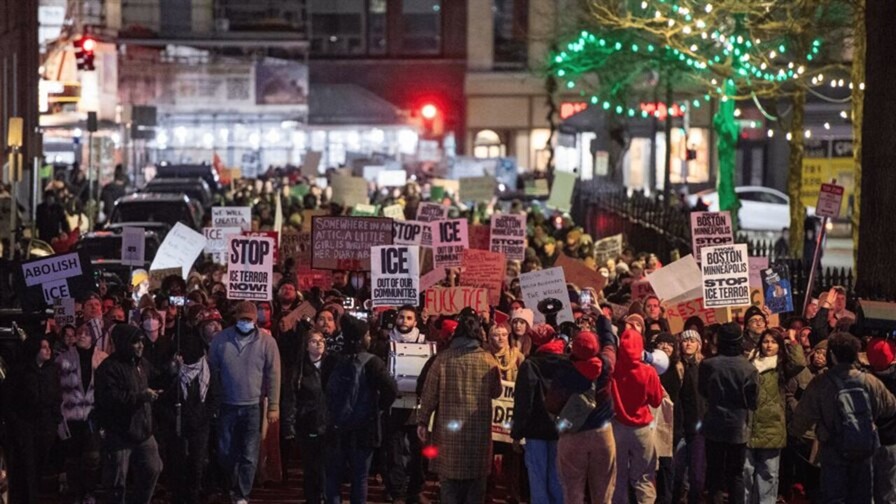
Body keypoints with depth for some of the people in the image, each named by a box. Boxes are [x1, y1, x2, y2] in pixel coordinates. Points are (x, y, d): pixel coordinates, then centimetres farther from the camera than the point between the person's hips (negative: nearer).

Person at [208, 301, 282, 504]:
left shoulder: (266, 341, -6)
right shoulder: (221, 339, -1)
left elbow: (273, 375, -4)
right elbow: (212, 369, 4)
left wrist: (273, 406, -6)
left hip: (254, 406, -2)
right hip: (227, 405, 2)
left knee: (249, 455, 0)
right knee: (225, 453, 10)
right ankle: (235, 485, 34)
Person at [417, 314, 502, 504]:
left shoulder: (443, 358, -4)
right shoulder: (487, 359, -2)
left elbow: (430, 393, -4)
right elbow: (496, 392, 9)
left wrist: (423, 421, 4)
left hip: (449, 428, -1)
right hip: (479, 430, 1)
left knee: (450, 482, 4)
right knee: (475, 485, 8)